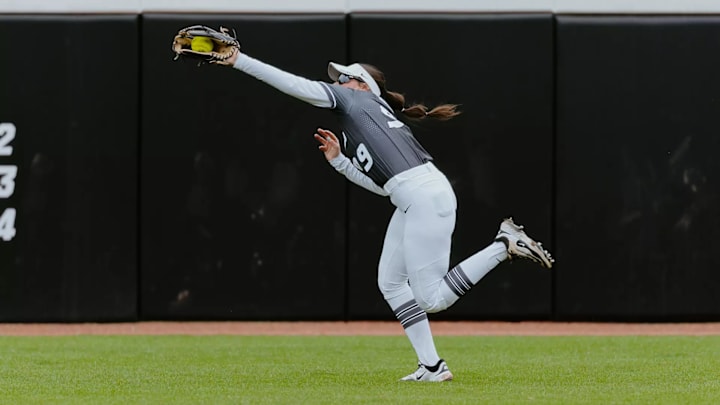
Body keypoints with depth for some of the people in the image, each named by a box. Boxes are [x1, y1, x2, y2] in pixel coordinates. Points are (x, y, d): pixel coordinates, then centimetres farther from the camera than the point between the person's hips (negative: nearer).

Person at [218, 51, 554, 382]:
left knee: (432, 299, -10)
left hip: (426, 198, -10)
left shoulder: (357, 98, 7)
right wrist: (339, 160, 19)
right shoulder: (379, 118, 29)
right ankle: (431, 367, 11)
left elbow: (294, 85, 0)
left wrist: (238, 60, 2)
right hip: (413, 203, 10)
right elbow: (381, 185, 19)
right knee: (390, 282, 14)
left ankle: (504, 245, -7)